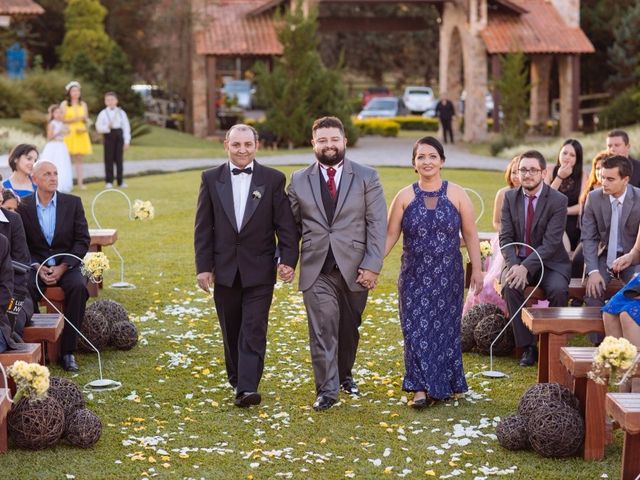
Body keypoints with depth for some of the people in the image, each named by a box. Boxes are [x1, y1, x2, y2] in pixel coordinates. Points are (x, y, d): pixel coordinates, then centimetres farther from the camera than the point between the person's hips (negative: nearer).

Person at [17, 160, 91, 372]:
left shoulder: (73, 203, 1)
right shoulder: (23, 206, 1)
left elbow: (83, 241, -1)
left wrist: (62, 268, -13)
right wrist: (38, 268, -15)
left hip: (67, 265, 0)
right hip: (35, 265, 0)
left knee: (79, 287, -31)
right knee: (25, 289, -32)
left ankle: (67, 351, -24)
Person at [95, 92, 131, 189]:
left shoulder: (121, 113, 5)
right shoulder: (103, 113, 2)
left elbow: (126, 127, 5)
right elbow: (98, 127, -2)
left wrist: (127, 141, 0)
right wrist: (107, 127, -21)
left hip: (119, 135, 1)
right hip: (109, 136, -1)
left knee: (119, 159, 4)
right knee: (109, 159, 0)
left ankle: (120, 181, 11)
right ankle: (109, 181, 6)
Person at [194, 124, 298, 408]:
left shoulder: (274, 179, -1)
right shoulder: (211, 179, 3)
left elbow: (285, 225, -1)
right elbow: (203, 227, 2)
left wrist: (288, 260, -11)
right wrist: (203, 266, -3)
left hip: (259, 270, -2)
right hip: (224, 269, 2)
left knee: (254, 330, -8)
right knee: (231, 330, 12)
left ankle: (247, 389, -11)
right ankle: (237, 378, 27)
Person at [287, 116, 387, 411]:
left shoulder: (366, 177, 2)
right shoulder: (299, 180, 7)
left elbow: (377, 224, -3)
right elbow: (291, 224, 10)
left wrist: (372, 265, -11)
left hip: (354, 268, 0)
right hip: (316, 271, 0)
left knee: (349, 328, 13)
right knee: (322, 330, -6)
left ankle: (345, 375, 35)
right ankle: (326, 390, -1)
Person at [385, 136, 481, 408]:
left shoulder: (457, 195, 0)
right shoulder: (404, 197, 1)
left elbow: (470, 234, 1)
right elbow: (390, 235, 1)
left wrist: (477, 269, -2)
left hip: (448, 277, 0)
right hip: (415, 277, 0)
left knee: (445, 328, 7)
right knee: (416, 329, -3)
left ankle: (445, 384, 21)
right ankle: (421, 387, 1)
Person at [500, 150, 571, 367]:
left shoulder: (558, 200, -10)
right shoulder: (510, 197, 2)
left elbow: (551, 243, -17)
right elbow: (505, 238, -1)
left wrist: (526, 267, -29)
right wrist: (514, 265, -20)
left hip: (550, 262, -2)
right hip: (518, 261, 3)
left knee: (558, 289, -32)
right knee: (510, 286, -28)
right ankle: (528, 346, -18)